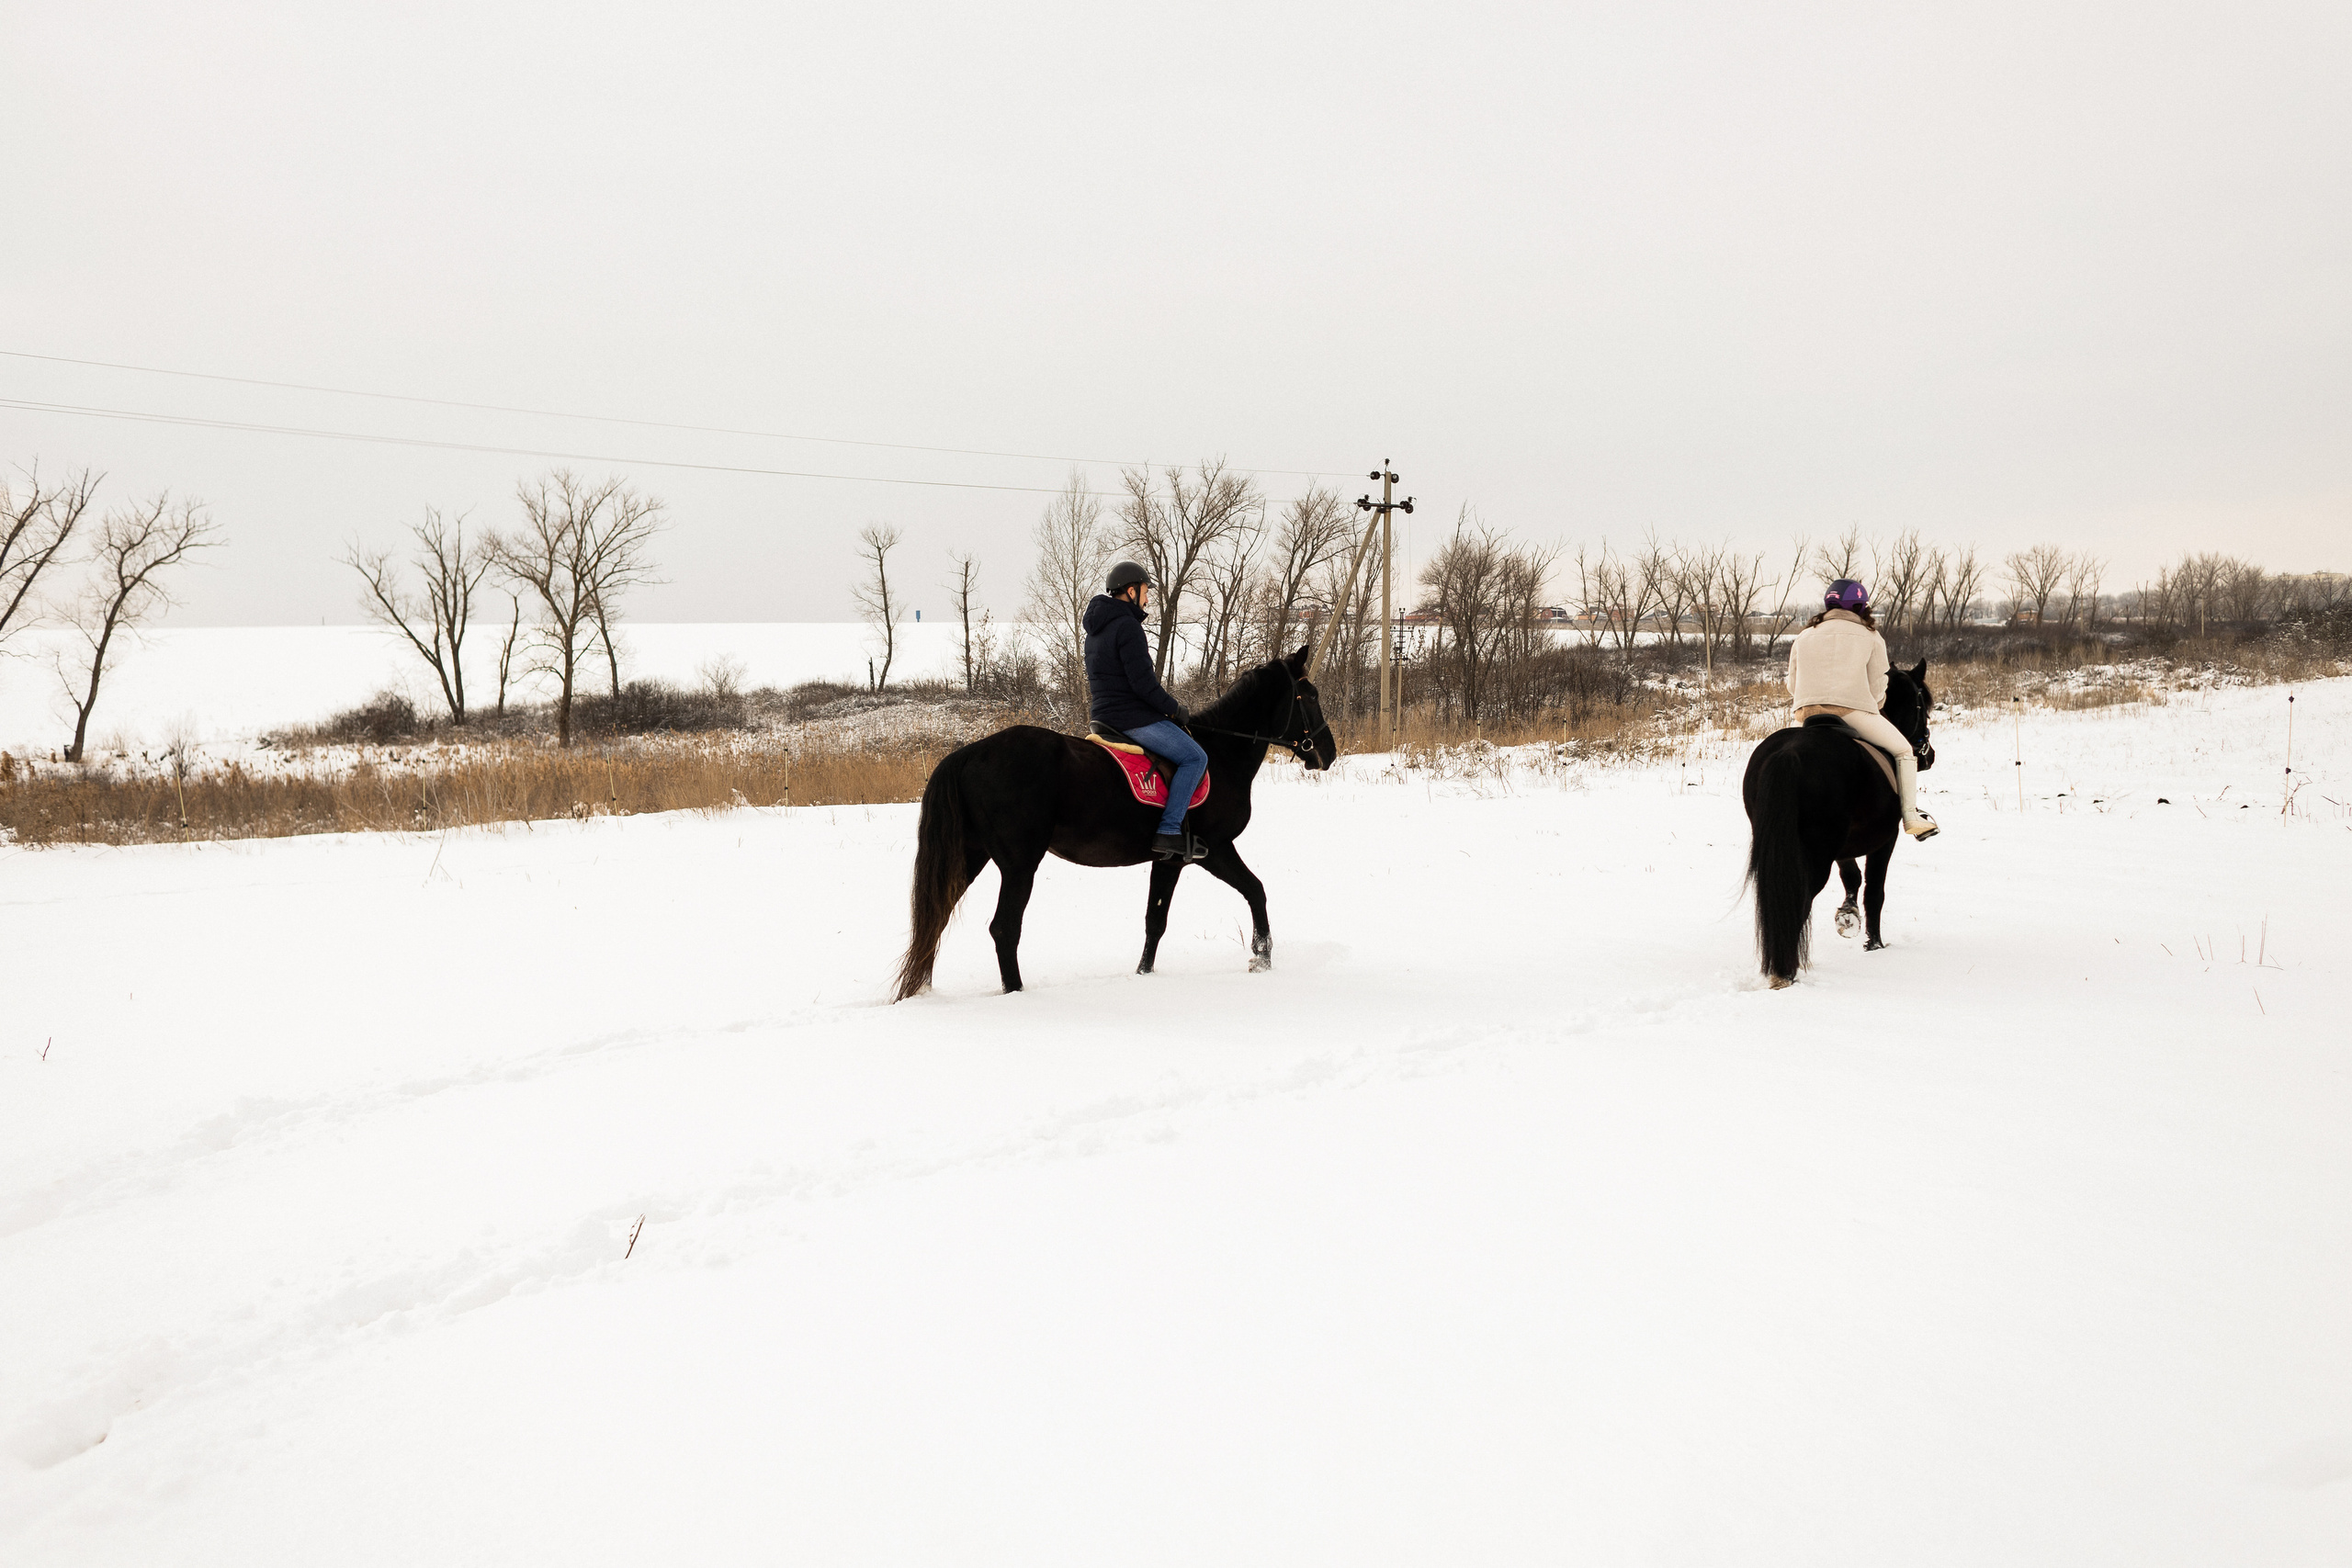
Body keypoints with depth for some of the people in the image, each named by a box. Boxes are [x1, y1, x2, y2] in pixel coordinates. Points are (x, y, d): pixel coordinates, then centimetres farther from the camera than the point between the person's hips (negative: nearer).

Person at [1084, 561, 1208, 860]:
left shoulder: (1096, 629, 16)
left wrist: (1164, 706, 20)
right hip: (1133, 718, -11)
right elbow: (1142, 682, -22)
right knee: (1194, 758, -8)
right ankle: (1169, 832, -17)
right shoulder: (1127, 626, -16)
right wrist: (1174, 708, -8)